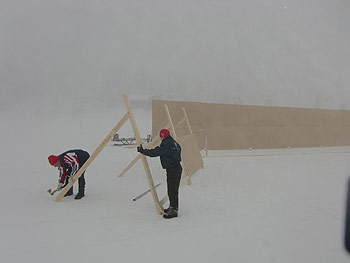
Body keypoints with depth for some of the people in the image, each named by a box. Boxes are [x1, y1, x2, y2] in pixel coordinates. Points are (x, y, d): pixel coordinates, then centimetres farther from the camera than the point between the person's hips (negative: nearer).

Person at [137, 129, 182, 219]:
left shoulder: (166, 144, -15)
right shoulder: (175, 143, 14)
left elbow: (155, 152, -17)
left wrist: (142, 150, -8)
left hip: (172, 170, -10)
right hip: (177, 167, 10)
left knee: (172, 190, -6)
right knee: (173, 189, 17)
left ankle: (173, 210, -3)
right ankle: (173, 207, 27)